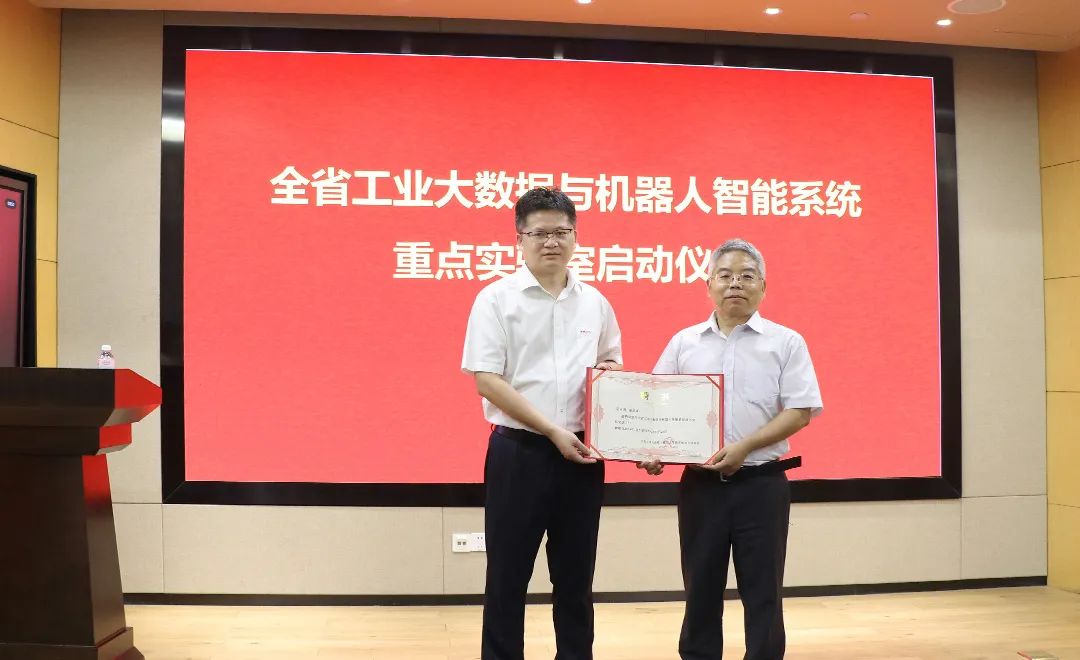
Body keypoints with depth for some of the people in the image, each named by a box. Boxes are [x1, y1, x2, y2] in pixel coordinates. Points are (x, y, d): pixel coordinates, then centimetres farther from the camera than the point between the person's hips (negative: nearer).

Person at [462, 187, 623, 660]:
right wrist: (553, 430, -16)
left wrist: (611, 372, -6)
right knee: (508, 573, 6)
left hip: (583, 454, 4)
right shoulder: (496, 298, -5)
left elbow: (614, 367, 20)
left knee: (576, 572, 14)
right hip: (518, 451, -3)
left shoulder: (595, 302, 8)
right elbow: (486, 380, -11)